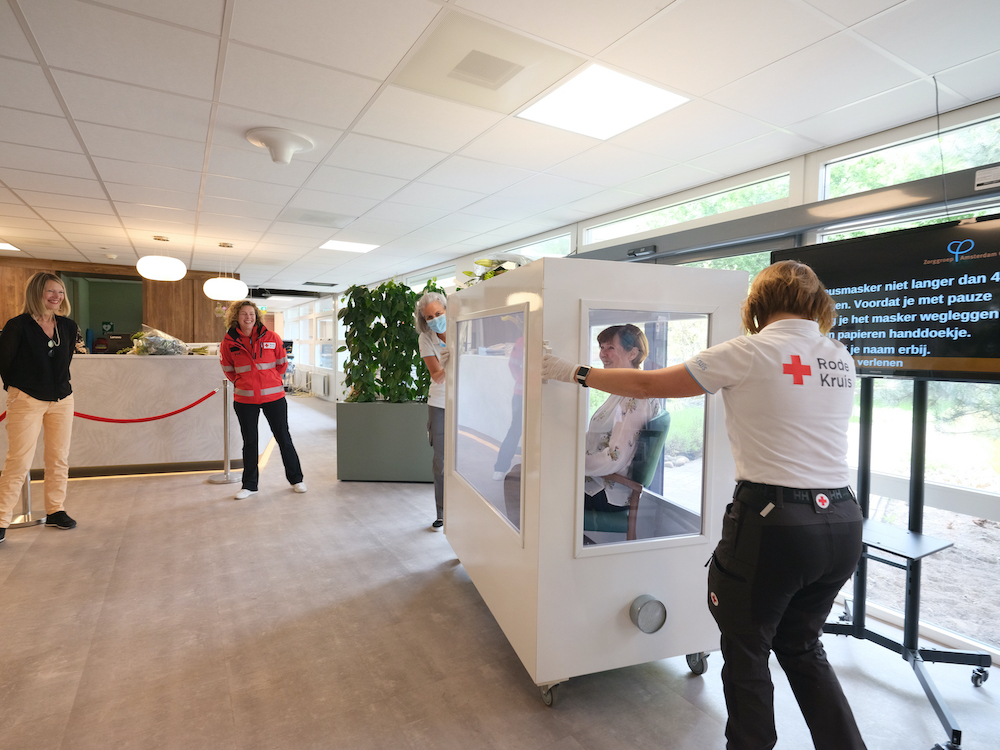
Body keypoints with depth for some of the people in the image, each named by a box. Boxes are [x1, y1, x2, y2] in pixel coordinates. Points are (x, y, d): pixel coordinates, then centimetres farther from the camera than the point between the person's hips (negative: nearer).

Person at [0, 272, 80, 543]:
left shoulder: (68, 327, 4)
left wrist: (59, 386, 14)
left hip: (62, 400, 5)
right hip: (26, 400, -5)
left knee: (59, 459, 10)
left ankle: (55, 511, 23)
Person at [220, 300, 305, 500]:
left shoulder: (271, 338, -4)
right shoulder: (229, 342, -1)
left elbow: (282, 364, 8)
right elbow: (228, 370, 14)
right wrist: (242, 383, 8)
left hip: (273, 396, -1)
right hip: (244, 399, 1)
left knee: (283, 438, 8)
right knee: (249, 442, 10)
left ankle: (296, 479, 22)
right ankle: (249, 485, 24)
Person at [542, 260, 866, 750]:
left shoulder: (750, 354, -10)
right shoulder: (840, 358, 7)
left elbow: (646, 384, -8)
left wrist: (575, 373, 4)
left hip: (773, 522, -6)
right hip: (842, 522, 7)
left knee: (746, 654, 15)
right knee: (802, 647, 26)